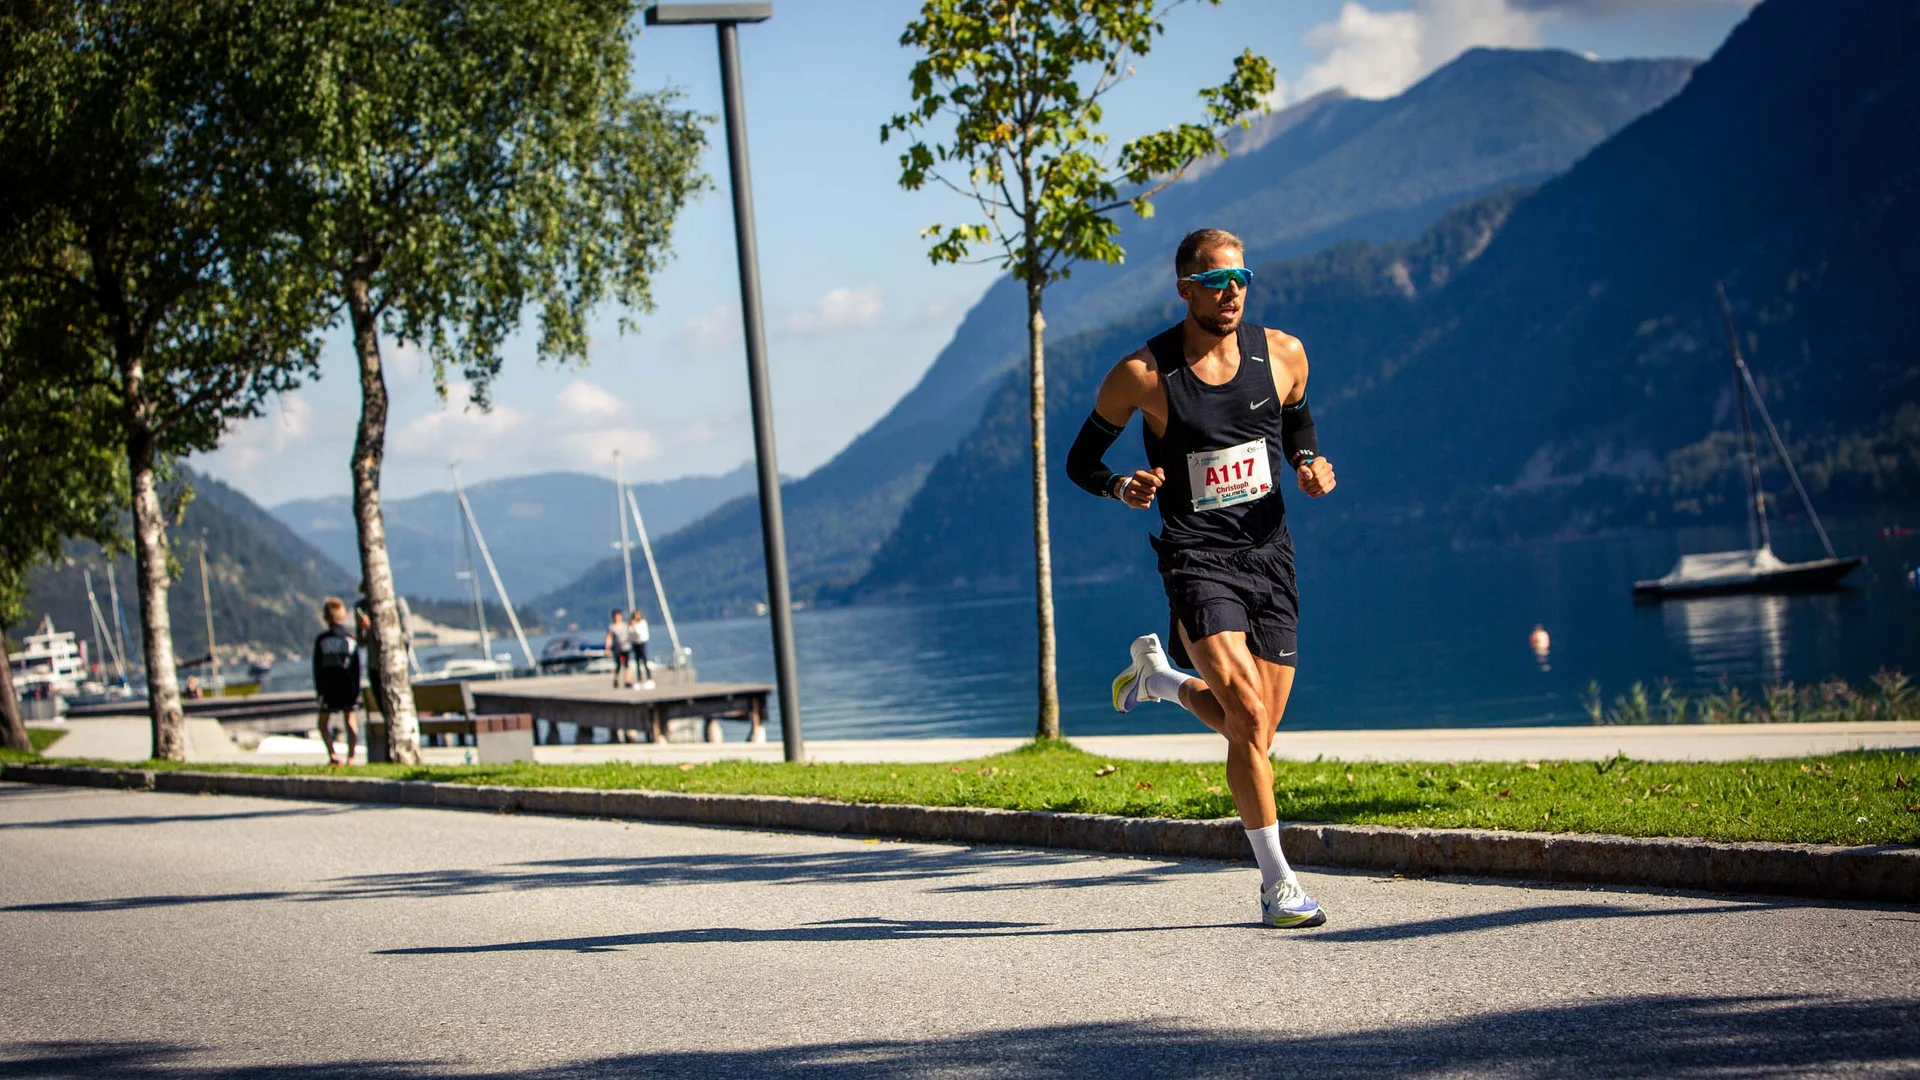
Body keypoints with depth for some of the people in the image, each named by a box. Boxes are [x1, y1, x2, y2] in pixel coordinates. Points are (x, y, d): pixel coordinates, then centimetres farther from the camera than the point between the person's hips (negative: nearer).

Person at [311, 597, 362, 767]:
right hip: (348, 685, 1)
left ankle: (332, 755, -7)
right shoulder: (351, 639, 1)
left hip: (328, 686, -1)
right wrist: (357, 689, 7)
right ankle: (350, 758, 1)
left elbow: (317, 666, -3)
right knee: (350, 720, 7)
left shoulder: (321, 639, -4)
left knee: (324, 722, 9)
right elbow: (357, 666, 2)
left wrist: (318, 689, 3)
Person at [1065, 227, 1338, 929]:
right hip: (1197, 560, -4)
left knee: (1255, 731, 9)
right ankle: (1277, 885, -10)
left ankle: (1158, 675, 39)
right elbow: (1080, 460, 3)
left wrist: (1310, 465, 0)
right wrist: (1122, 488, -18)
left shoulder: (1282, 355, 2)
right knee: (1248, 716, -20)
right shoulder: (1143, 374, -8)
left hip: (1269, 556, 4)